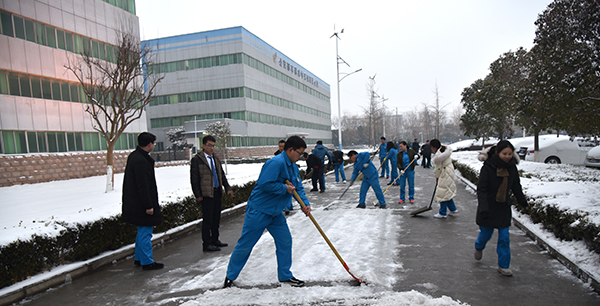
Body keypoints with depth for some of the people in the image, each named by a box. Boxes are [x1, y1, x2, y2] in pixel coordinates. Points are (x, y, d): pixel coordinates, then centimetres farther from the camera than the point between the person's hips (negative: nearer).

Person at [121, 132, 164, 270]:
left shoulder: (134, 156, 11)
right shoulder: (141, 160, -22)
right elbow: (142, 185, -23)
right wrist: (148, 205, -20)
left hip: (135, 203, 11)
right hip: (142, 204, -11)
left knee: (142, 231, 21)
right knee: (145, 232, 0)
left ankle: (139, 258, 32)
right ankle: (147, 262, 10)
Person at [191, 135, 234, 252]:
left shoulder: (216, 159, 15)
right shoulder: (196, 159, -6)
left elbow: (222, 175, 18)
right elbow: (194, 179, -8)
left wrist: (228, 188, 6)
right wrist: (198, 195, -12)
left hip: (217, 192, 7)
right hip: (206, 194, -7)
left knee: (216, 218, 14)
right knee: (207, 219, -2)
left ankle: (215, 240, 28)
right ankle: (206, 244, 7)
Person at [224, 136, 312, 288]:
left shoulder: (293, 167, 10)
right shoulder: (276, 163, -23)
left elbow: (298, 188, 11)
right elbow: (265, 184, -30)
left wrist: (305, 204, -5)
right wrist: (285, 188, -20)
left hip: (276, 213, 9)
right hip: (258, 211, -9)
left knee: (285, 241, 9)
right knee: (245, 244, 3)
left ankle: (285, 275, 25)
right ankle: (230, 276, 21)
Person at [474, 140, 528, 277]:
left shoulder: (512, 168, -3)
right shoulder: (488, 167, -19)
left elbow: (516, 187, 14)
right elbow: (481, 189, -21)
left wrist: (522, 201, 23)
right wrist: (483, 207, -30)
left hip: (504, 208, 4)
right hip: (488, 208, -4)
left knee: (504, 238, 4)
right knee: (486, 234, 10)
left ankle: (503, 266, 17)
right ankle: (479, 247, 44)